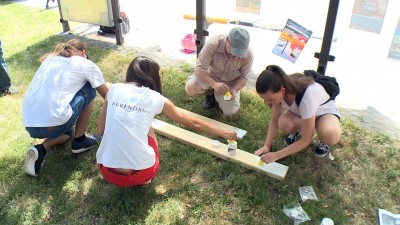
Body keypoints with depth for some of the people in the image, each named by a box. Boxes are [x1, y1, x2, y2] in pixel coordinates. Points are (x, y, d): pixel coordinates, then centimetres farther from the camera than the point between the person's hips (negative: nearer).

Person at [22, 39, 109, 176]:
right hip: (53, 123, -6)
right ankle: (79, 141, 18)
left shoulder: (49, 60, 24)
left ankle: (40, 149, 8)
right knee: (89, 89, 17)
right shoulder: (85, 64, 9)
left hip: (29, 126, 7)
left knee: (67, 131, 37)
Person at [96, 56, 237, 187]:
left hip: (108, 171, 2)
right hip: (139, 173, -1)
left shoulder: (115, 89, 4)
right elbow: (193, 123, 12)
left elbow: (101, 129, 9)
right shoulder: (157, 99, 1)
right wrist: (223, 133, 25)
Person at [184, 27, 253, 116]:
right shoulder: (213, 44, -33)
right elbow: (199, 69, -31)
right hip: (209, 76, -1)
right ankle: (210, 92, 6)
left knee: (230, 112, -13)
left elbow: (243, 77, -12)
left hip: (230, 83, 1)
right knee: (190, 88, -28)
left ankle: (218, 96, 20)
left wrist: (234, 90, -33)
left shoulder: (248, 55, -26)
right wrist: (214, 84, -46)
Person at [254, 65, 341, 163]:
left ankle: (325, 142, -1)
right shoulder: (277, 90, -25)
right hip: (299, 112, 4)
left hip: (326, 112, -4)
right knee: (283, 123, -30)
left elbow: (305, 141, -32)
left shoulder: (306, 96, -41)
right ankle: (297, 130, 6)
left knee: (330, 135, -39)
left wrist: (276, 155, -32)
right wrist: (266, 146, -20)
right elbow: (274, 120, -10)